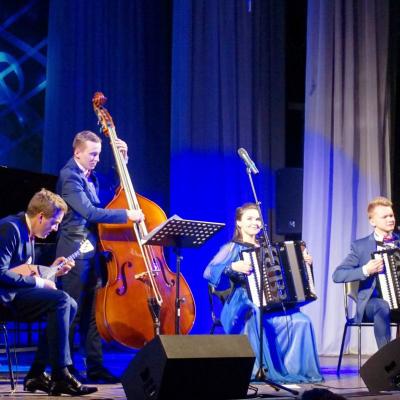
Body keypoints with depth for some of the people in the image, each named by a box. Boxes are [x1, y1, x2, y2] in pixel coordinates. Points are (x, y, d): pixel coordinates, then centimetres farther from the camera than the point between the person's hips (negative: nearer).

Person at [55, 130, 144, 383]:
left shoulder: (91, 177, 14)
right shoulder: (69, 176, -12)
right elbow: (90, 212, -23)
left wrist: (122, 158, 14)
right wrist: (127, 215, -24)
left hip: (92, 252, 8)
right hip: (75, 252, -8)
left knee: (93, 312, 9)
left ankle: (95, 366, 14)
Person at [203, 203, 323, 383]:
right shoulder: (232, 247, 5)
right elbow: (208, 272, -10)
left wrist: (303, 263, 10)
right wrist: (232, 267, -25)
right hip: (242, 306, -5)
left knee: (301, 321, -21)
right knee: (257, 318, -39)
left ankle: (295, 369, -14)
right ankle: (260, 369, -29)